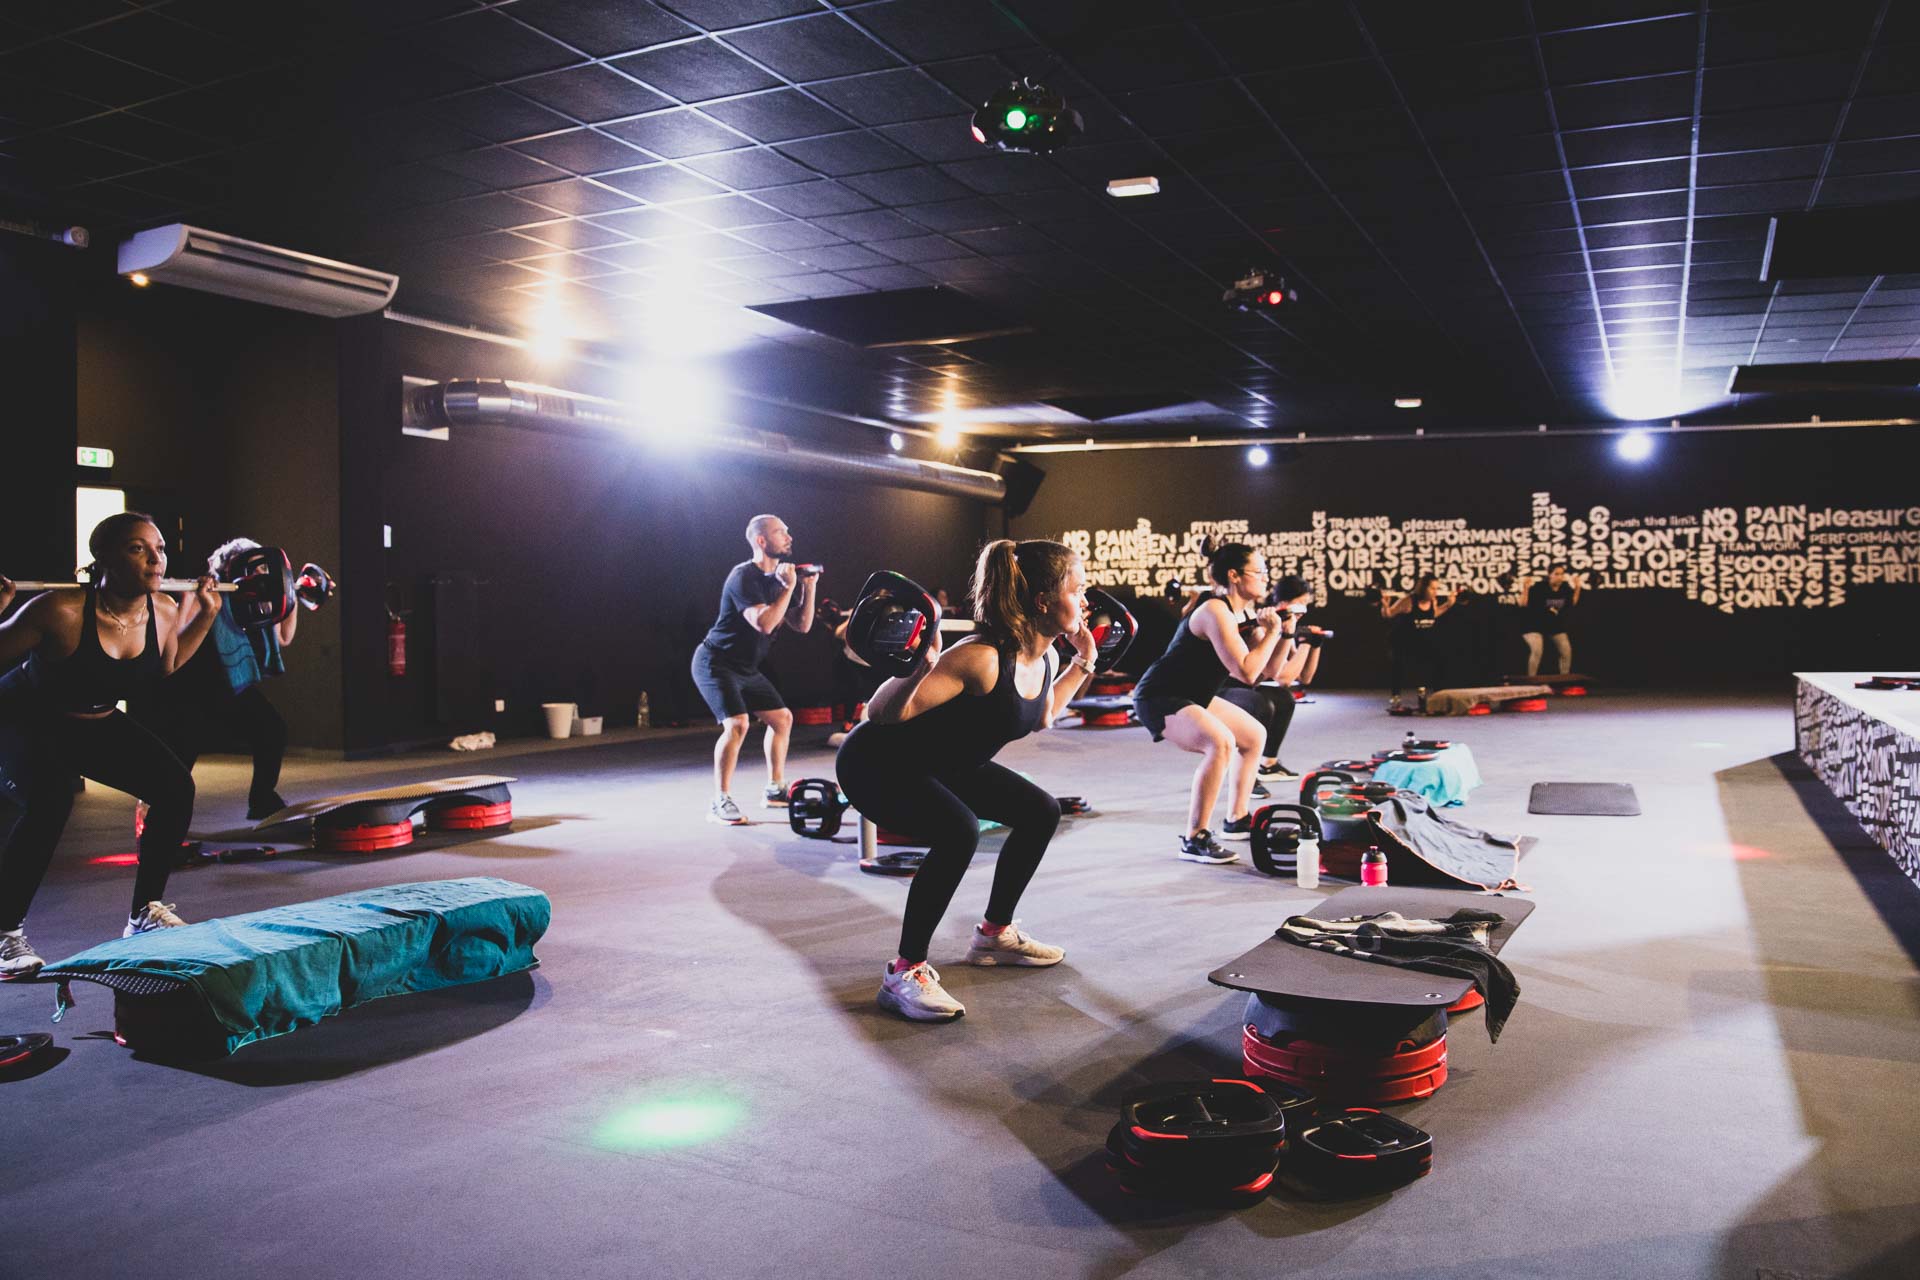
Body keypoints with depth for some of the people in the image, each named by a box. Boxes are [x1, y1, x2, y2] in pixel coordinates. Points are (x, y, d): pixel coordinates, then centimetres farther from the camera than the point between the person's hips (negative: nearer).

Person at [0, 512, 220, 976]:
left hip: (99, 725, 6)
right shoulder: (61, 611, -32)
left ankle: (146, 915, 8)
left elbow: (164, 667, 8)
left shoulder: (164, 612, -14)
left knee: (177, 788, -8)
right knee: (49, 804, -32)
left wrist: (206, 615, 0)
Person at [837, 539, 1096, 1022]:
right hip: (877, 763, -9)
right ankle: (904, 973, -18)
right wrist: (922, 665, -48)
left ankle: (994, 936, 26)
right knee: (959, 832, -33)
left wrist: (1083, 661, 15)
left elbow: (1040, 718, 19)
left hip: (943, 764, 9)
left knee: (1041, 812, 10)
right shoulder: (983, 658, -32)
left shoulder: (1043, 659, -4)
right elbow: (882, 714, -32)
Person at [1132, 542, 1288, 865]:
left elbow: (1268, 670, 10)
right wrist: (1271, 632, -17)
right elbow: (1246, 672, -29)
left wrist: (1282, 632, -4)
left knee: (1255, 735, 23)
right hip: (1159, 698, -11)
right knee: (1220, 743, -34)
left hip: (1192, 697, 11)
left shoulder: (1242, 612, 7)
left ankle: (1236, 820, 33)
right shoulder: (1216, 611, -23)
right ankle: (1195, 840, -26)